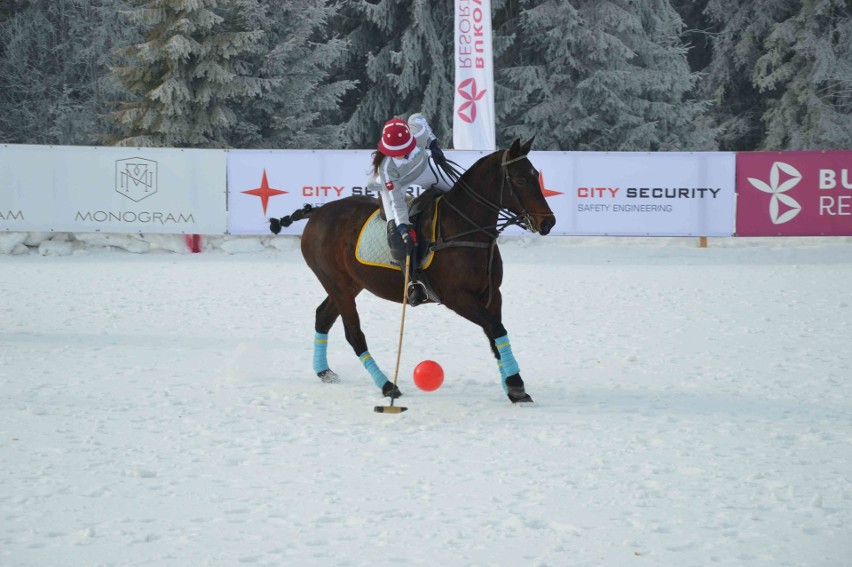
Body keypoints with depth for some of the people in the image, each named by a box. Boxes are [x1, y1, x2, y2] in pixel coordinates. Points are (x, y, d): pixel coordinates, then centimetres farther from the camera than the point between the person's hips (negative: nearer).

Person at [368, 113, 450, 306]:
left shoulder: (418, 131, -36)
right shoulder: (386, 167, -41)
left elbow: (417, 118, -10)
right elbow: (396, 200, -37)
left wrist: (433, 145, -6)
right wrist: (404, 228, -45)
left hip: (421, 169, 5)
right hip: (393, 185, -5)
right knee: (396, 230, -21)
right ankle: (414, 281, -19)